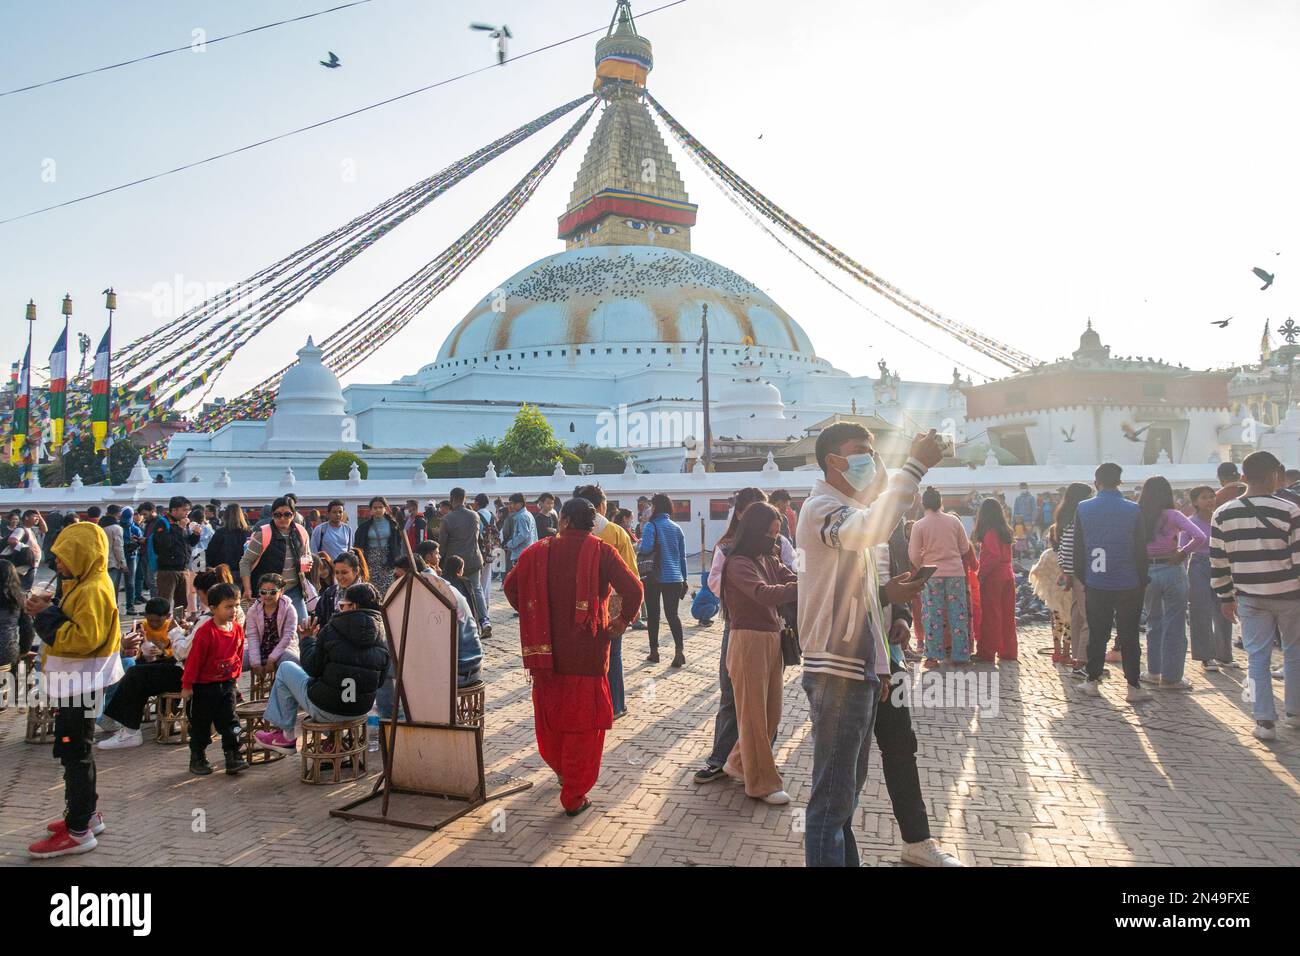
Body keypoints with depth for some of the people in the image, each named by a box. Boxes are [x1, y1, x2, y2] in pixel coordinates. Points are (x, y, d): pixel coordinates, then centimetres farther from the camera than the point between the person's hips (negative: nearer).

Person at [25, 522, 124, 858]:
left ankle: (78, 831, 3)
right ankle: (87, 812, 32)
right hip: (74, 682, 10)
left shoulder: (93, 590, -19)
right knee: (76, 750, 19)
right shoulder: (82, 584, 13)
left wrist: (46, 615, -20)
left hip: (81, 685, -10)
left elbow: (84, 638, -27)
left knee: (74, 754, -4)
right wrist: (49, 607, 1)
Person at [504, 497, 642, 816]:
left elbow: (510, 584, 2)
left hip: (547, 646, 3)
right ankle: (574, 796, 11)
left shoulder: (540, 551, 1)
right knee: (583, 723, 7)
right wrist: (624, 619, 1)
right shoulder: (601, 552, -7)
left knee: (550, 716, 22)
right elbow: (633, 589, -16)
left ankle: (563, 770, 41)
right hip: (587, 651, -3)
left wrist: (533, 618, 12)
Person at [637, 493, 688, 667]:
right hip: (674, 578, 4)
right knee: (672, 614, 7)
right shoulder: (677, 528, 7)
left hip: (653, 577, -4)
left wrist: (638, 545, 1)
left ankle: (654, 651, 14)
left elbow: (645, 549, -22)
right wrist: (683, 578, 18)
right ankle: (679, 650, -8)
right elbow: (682, 555, 11)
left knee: (653, 614, 9)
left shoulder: (650, 526, -9)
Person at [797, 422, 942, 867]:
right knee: (832, 797, -4)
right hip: (837, 671, -10)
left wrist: (885, 593, 2)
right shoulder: (821, 508, -14)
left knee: (846, 792, 20)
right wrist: (914, 465, -33)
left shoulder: (847, 513, 20)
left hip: (859, 667, 10)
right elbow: (873, 530, -37)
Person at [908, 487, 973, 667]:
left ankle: (933, 656, 4)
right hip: (956, 572, 2)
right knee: (958, 615, 7)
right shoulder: (954, 521, -1)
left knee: (933, 616, 4)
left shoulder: (919, 526, -7)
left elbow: (914, 555, -4)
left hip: (932, 575, -1)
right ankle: (960, 655, 10)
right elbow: (965, 548, 6)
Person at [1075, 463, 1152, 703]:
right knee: (1129, 636, 6)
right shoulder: (1133, 510, -7)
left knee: (1097, 634, 11)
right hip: (1128, 584, -1)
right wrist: (1142, 581, 7)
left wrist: (1082, 577, 11)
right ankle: (1133, 686, 9)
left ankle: (1092, 681, 16)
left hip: (1096, 584, 1)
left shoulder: (1083, 509, -4)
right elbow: (1141, 549, -2)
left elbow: (1078, 548, 1)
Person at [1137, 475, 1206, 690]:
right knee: (1174, 625, 5)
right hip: (1172, 570, -3)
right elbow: (1200, 537, -17)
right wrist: (1182, 553, -5)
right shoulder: (1172, 516, -8)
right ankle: (1170, 677, 9)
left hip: (1147, 573, 3)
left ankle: (1154, 672, 23)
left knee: (1154, 623, 18)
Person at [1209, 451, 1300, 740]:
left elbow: (1218, 563, 3)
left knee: (1257, 657, 7)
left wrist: (1226, 598, 12)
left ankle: (1264, 720, 4)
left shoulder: (1222, 514, -2)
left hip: (1250, 597, 2)